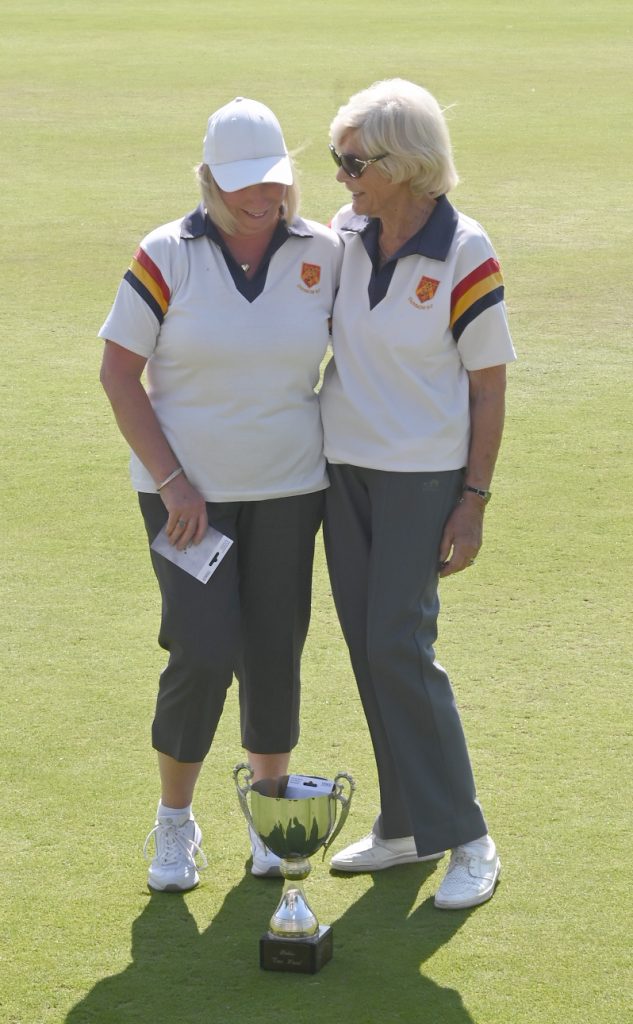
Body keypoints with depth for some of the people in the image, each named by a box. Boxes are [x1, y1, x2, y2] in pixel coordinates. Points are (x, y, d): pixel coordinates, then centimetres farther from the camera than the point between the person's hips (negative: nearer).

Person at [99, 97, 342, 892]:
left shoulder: (326, 255, -2)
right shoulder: (167, 256, -9)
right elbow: (118, 372, -6)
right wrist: (173, 483, -11)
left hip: (289, 489, 3)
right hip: (187, 490, -2)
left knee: (275, 654, 6)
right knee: (203, 653, -8)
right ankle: (174, 821, 12)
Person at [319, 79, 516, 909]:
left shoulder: (464, 256, -15)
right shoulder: (345, 236, 1)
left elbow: (489, 384, -10)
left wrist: (474, 500, -12)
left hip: (423, 477, -6)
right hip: (344, 467, 6)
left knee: (399, 648, -10)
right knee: (367, 649, 9)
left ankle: (467, 840, 1)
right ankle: (408, 827, 21)